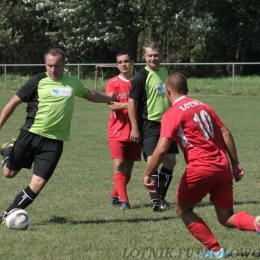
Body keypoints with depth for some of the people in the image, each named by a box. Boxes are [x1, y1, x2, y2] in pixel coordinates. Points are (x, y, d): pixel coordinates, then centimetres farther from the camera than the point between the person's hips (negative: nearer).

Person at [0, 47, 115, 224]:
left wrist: (107, 98, 46)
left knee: (39, 183, -10)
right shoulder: (38, 82, -4)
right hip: (31, 135, -2)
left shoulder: (73, 82, 9)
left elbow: (90, 94, 32)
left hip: (54, 142, 2)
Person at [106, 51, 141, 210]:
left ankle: (115, 196, 23)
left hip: (134, 131, 3)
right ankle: (123, 200, -13)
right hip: (117, 131, -3)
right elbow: (112, 105, -14)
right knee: (119, 165, -13)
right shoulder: (113, 83, -1)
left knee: (128, 168, 6)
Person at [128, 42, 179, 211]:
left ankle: (161, 197, 18)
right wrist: (135, 128, -16)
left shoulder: (165, 73, 10)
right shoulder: (141, 77, -11)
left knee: (170, 161, 6)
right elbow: (132, 102, -12)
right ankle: (155, 200, -13)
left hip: (166, 123, 7)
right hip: (149, 125, -7)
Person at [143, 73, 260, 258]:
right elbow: (226, 134, 14)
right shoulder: (203, 106, 17)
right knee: (226, 218, 12)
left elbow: (162, 149, -14)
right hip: (223, 168, 6)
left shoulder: (172, 114, -3)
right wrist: (235, 163, 17)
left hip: (200, 168, -6)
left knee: (183, 209, 16)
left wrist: (148, 174, -7)